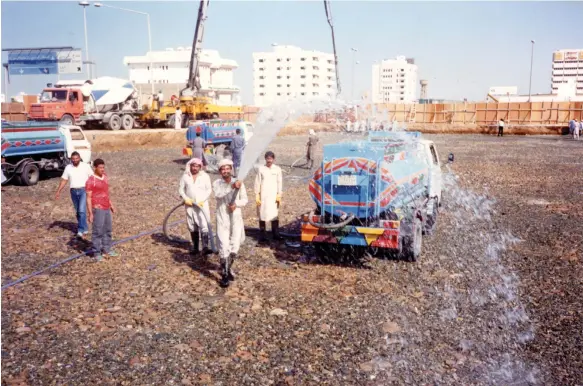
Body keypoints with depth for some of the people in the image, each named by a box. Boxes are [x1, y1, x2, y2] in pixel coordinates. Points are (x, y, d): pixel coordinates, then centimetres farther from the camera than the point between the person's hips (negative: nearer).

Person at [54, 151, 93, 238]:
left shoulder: (86, 166, -2)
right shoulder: (68, 168, 6)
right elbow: (64, 180, 8)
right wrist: (58, 192, 2)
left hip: (83, 190, -4)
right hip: (74, 191, 4)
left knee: (82, 210, -15)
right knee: (78, 212, 10)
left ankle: (81, 230, -12)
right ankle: (85, 228, 23)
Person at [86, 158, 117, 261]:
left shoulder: (105, 177, 9)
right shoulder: (91, 181, -13)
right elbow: (88, 198, -13)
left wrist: (111, 205, 20)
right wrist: (90, 213, -16)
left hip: (106, 208, 7)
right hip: (98, 210, -7)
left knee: (107, 230, 15)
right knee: (98, 231, -2)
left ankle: (107, 249, 27)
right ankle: (97, 252, 6)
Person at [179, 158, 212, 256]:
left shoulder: (205, 176, -2)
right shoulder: (185, 176, 4)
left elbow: (209, 190, -2)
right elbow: (181, 189, 6)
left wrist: (202, 200, -14)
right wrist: (186, 198, -11)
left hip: (202, 204, -3)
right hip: (190, 205, 3)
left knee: (204, 225, -13)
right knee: (192, 227, 10)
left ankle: (205, 248, -17)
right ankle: (195, 247, 20)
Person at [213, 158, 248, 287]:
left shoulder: (239, 183, 1)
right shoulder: (217, 183, -4)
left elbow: (245, 200, 6)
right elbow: (218, 194, -25)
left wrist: (236, 204, -14)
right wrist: (232, 186, -38)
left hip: (236, 219, 2)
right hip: (222, 219, -2)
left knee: (235, 248, 9)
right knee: (224, 247, -8)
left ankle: (229, 268, 34)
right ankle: (224, 275, 3)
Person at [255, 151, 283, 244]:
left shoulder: (277, 169, 4)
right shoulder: (261, 169, 2)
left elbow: (280, 182, 5)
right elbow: (257, 182, 4)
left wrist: (279, 195, 0)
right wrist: (257, 195, 0)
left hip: (274, 195, 1)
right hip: (263, 196, 0)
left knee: (275, 214, 0)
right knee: (262, 214, 0)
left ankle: (275, 234, 8)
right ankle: (262, 235, 5)